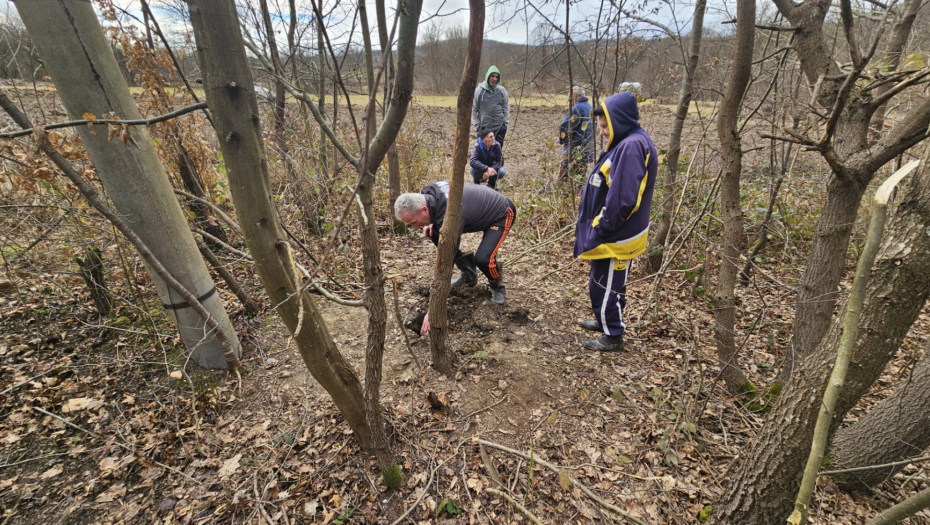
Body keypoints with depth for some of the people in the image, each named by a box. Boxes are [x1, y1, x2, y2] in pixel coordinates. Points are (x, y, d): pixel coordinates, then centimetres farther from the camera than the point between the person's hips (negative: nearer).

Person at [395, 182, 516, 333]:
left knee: (483, 258, -31)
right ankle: (468, 273, 13)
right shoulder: (427, 195, -16)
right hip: (479, 210, 9)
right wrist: (430, 225, -15)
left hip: (501, 213, -8)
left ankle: (497, 286, 4)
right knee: (434, 233, -1)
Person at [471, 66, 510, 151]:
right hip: (483, 127, -1)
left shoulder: (501, 90, 1)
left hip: (499, 127, 1)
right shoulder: (479, 90, -3)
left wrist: (505, 123, 1)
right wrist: (476, 125, -4)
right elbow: (474, 109, 1)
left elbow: (506, 107, 8)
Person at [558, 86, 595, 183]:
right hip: (587, 152, 10)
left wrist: (562, 139, 2)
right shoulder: (590, 108, 14)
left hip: (574, 153, -9)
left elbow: (565, 127, -17)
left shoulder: (577, 108, -15)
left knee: (564, 180, -5)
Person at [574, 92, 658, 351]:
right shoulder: (625, 142, 10)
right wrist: (599, 226, 15)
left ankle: (612, 336, 21)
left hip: (615, 237, -10)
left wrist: (601, 230, -18)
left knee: (605, 284, 5)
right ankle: (606, 321, 41)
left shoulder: (632, 146, -22)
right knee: (606, 282, 23)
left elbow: (624, 199, -28)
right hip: (613, 232, 10)